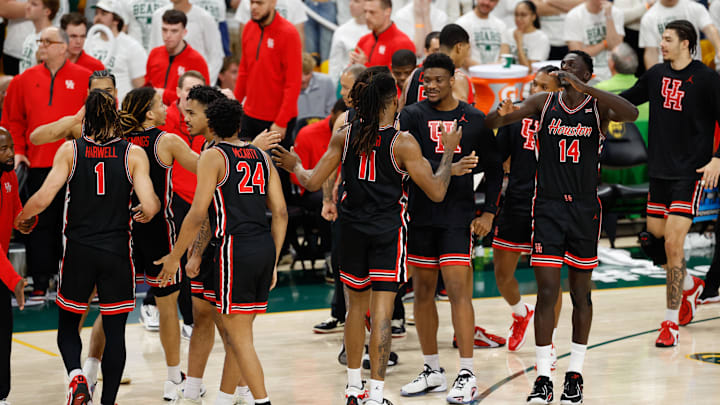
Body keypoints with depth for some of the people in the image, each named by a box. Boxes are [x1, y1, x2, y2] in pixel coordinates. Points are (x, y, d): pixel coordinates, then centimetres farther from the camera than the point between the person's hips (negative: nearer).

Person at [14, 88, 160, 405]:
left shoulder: (70, 150, -3)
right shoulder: (134, 153, -3)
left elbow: (43, 198, -10)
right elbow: (150, 206, -11)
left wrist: (22, 216, 9)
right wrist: (145, 212, 13)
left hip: (78, 249, 0)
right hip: (117, 251, 0)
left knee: (67, 323, 15)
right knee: (114, 330, 8)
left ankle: (76, 375, -11)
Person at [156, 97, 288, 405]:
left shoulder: (213, 156, -3)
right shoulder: (261, 156, 16)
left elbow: (197, 215, -10)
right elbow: (281, 212, 13)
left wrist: (175, 258, -1)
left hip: (236, 249, -7)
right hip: (265, 247, 7)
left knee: (239, 337, -2)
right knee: (237, 330, 18)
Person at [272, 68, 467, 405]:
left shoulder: (345, 134, -3)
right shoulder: (403, 143, -13)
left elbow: (313, 182, 0)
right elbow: (436, 192, -11)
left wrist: (294, 165, 21)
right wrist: (449, 151, 1)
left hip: (352, 230, 4)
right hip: (388, 231, -4)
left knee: (356, 306, 20)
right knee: (381, 313, -5)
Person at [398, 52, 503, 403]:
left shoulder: (474, 119, 3)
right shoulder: (412, 116, 1)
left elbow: (494, 167, 11)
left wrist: (489, 212, 2)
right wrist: (451, 168, -28)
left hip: (458, 216, -2)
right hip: (420, 216, 2)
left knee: (458, 290, -9)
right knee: (422, 292, 8)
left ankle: (466, 376, -8)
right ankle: (432, 371, 21)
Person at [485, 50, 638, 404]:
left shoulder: (598, 107, -2)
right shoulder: (543, 103, 2)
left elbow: (631, 114, -25)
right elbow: (489, 123, -5)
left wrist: (583, 89, -31)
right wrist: (503, 113, -30)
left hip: (584, 209, 0)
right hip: (547, 207, 0)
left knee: (580, 293, 7)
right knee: (546, 293, -4)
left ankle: (575, 375, 17)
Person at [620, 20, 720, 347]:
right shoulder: (656, 75, 7)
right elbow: (626, 100, 20)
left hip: (690, 173, -6)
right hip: (659, 170, 6)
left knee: (672, 243, -11)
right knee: (655, 238, 10)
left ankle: (671, 322, -4)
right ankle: (689, 286, 39)